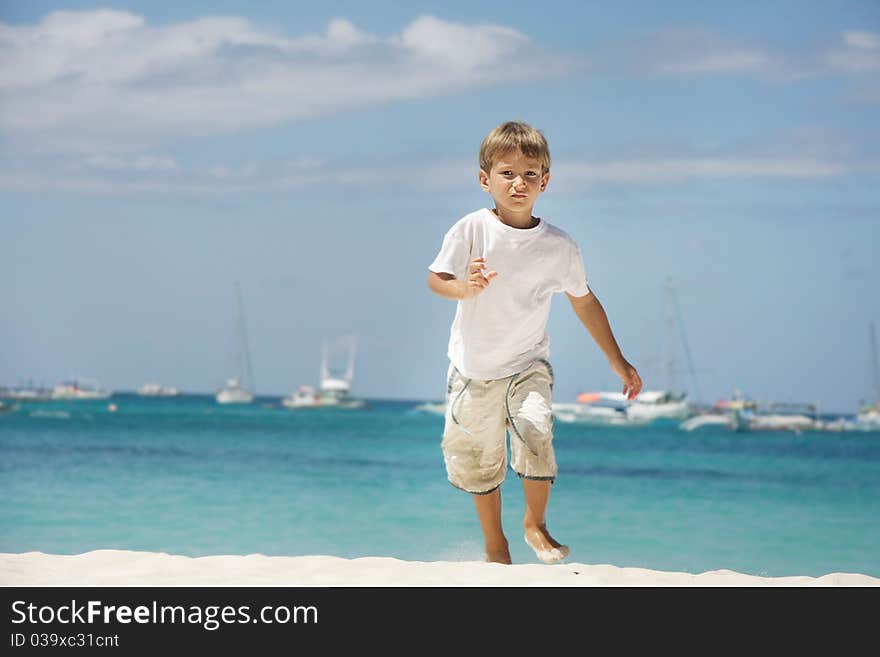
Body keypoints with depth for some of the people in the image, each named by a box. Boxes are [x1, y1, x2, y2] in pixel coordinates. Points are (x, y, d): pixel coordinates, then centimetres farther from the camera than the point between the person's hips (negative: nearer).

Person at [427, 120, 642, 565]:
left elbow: (583, 300, 7)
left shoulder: (558, 246, -7)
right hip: (473, 369, 1)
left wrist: (617, 361, 12)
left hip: (527, 365, 0)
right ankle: (495, 545, 34)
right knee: (478, 461, 11)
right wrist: (466, 287, -35)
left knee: (535, 432, -25)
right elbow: (436, 279, -12)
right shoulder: (470, 231, -12)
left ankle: (536, 525, 0)